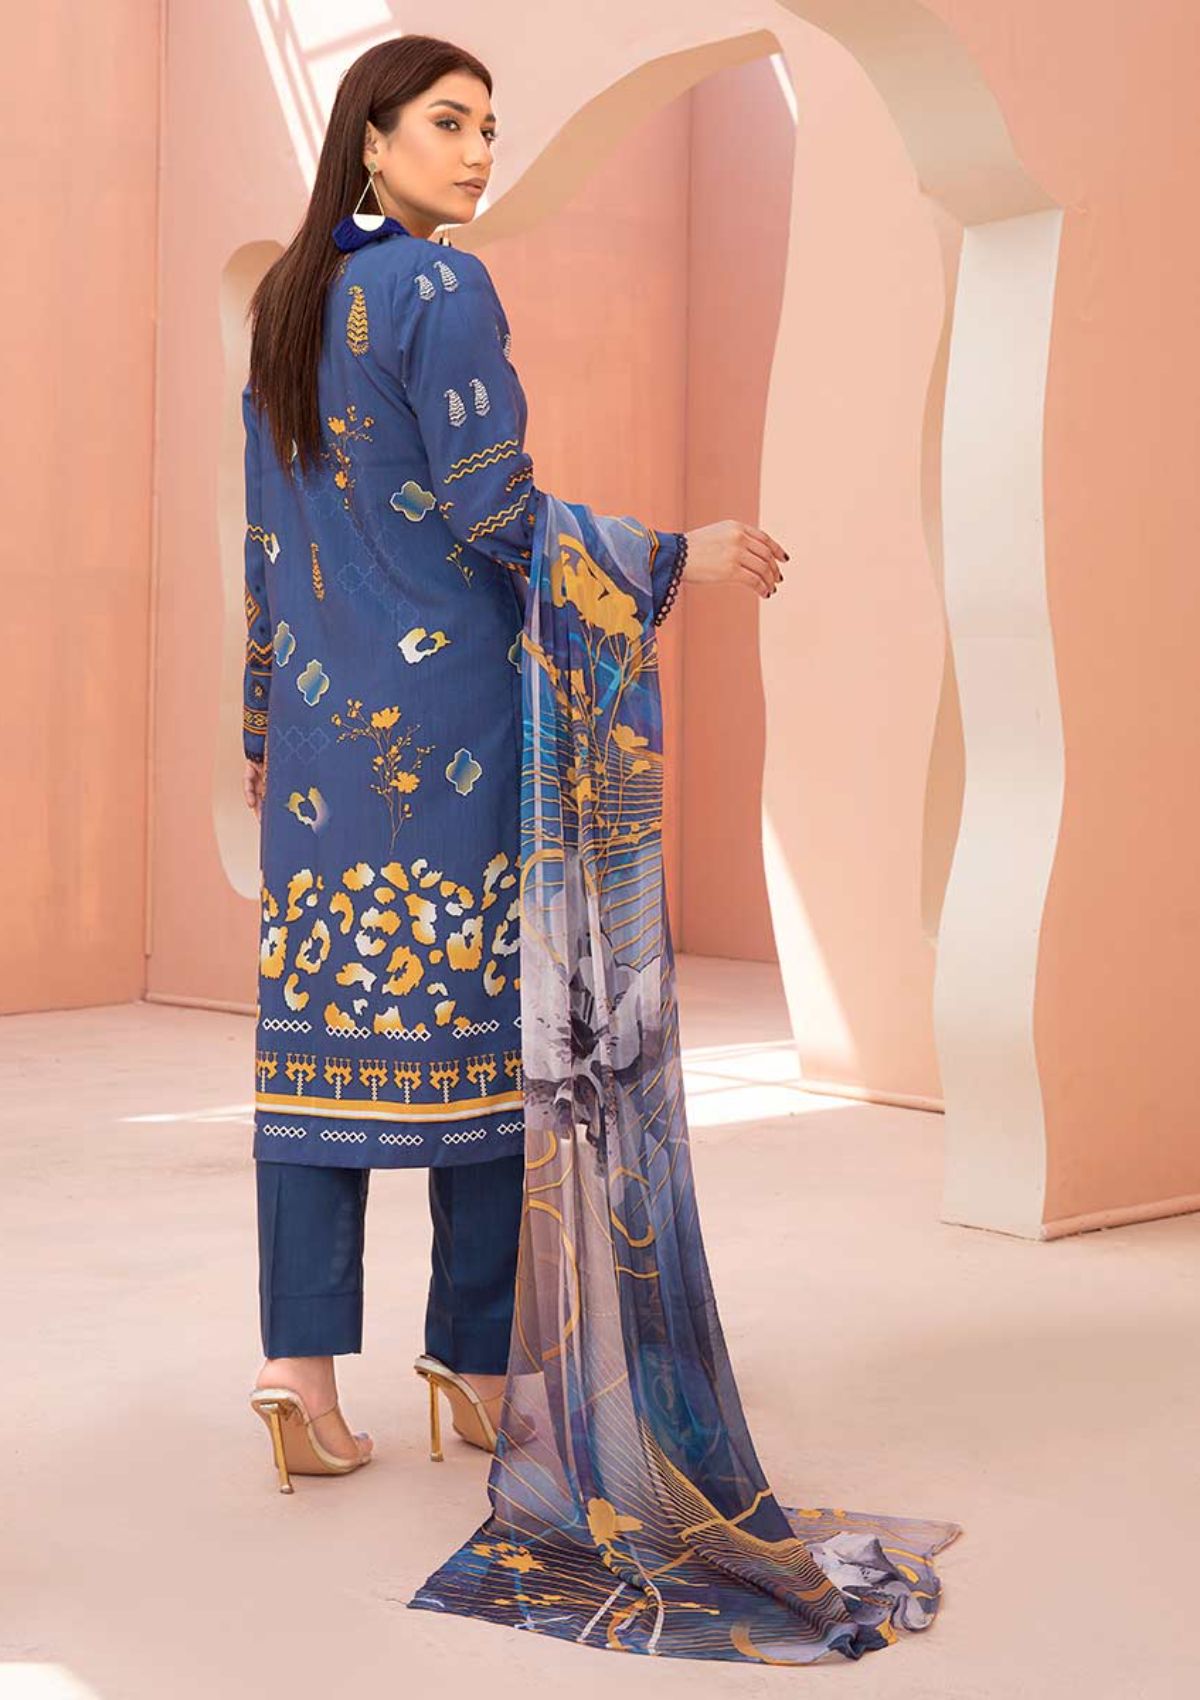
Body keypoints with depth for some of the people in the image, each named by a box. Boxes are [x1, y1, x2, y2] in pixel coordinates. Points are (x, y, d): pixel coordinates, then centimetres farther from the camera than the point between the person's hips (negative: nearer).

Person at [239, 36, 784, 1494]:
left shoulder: (285, 305, 15)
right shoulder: (441, 289, -7)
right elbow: (494, 508, -14)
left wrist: (266, 720, 21)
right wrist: (678, 557, -5)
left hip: (324, 716, 7)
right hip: (451, 707, -7)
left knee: (324, 1021, 4)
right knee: (477, 1013, 2)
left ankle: (301, 1368, 1)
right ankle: (476, 1363, 10)